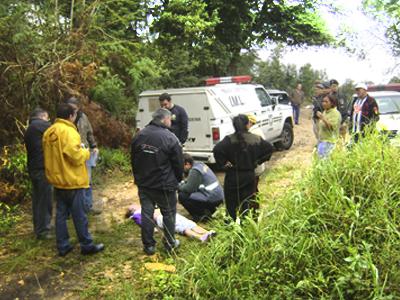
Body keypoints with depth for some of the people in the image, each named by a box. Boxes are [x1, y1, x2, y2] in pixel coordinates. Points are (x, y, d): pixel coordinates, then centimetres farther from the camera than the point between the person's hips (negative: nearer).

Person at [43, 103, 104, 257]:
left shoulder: (49, 132, 8)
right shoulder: (68, 131, -19)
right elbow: (75, 156, -25)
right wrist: (85, 152, -5)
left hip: (58, 180, 8)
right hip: (72, 180, -8)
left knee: (61, 214, 14)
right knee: (80, 215, 3)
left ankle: (62, 246, 21)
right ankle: (87, 245, 14)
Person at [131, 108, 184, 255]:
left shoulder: (139, 136, 1)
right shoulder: (170, 138, -17)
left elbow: (133, 160, 11)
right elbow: (178, 164, -10)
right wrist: (177, 179, 7)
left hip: (143, 184, 5)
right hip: (164, 185, -5)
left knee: (146, 214, 12)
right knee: (169, 213, 12)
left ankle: (148, 245, 20)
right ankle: (170, 244, 23)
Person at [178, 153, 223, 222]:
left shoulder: (194, 171, -16)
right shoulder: (199, 164, 12)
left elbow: (188, 189, -19)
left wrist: (178, 186, -2)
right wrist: (182, 183, 11)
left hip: (212, 199, -10)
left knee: (182, 196, -13)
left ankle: (201, 215, -5)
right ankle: (209, 210, 17)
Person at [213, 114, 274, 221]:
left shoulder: (229, 139, -12)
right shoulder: (256, 139, -2)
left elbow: (217, 150, -25)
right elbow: (270, 148, 7)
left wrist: (223, 163, -12)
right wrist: (258, 161, 11)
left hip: (233, 176, -2)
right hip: (250, 175, 2)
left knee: (232, 203, 9)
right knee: (248, 203, 13)